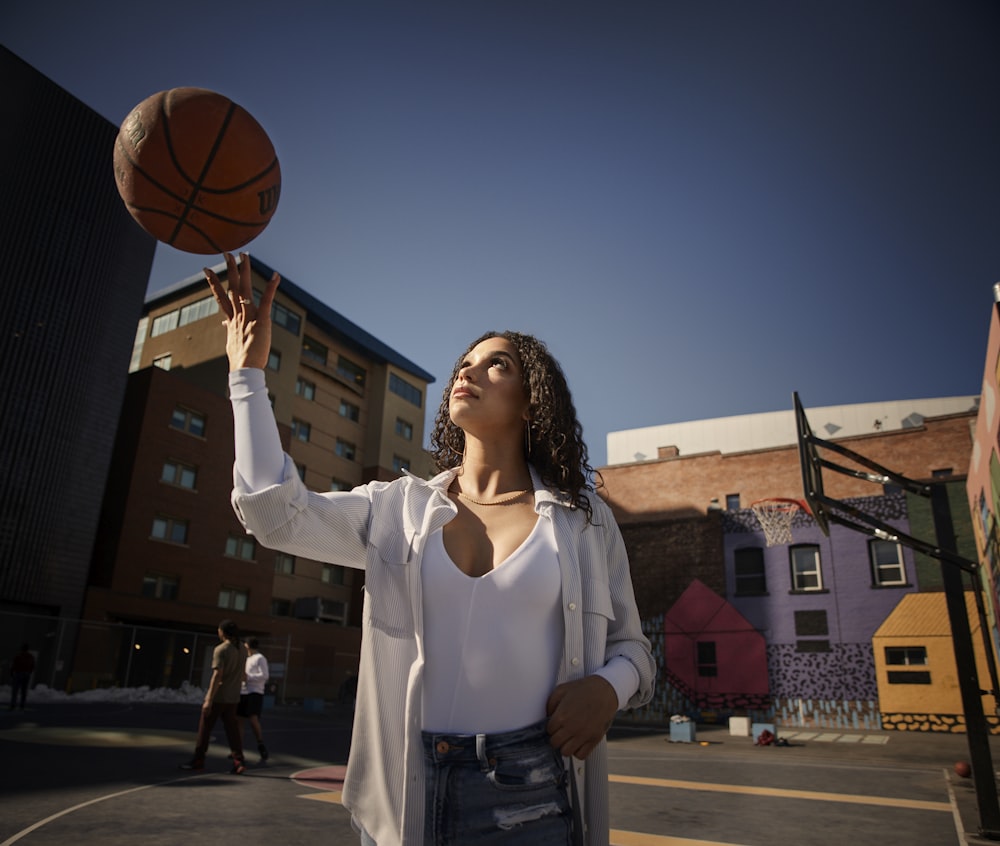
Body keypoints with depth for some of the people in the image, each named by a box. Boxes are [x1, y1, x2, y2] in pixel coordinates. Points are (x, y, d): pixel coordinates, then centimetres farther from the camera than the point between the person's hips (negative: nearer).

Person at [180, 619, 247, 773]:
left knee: (205, 728, 7)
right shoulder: (240, 650, 10)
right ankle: (238, 761, -3)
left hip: (217, 696, -6)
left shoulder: (220, 650, -14)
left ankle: (198, 760, 14)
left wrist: (209, 700, -22)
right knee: (232, 730, 6)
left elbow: (217, 675, -21)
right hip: (232, 697, 7)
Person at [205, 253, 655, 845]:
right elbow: (276, 512, -8)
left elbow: (631, 647, 8)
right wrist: (249, 372, -5)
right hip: (407, 795, 2)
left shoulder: (585, 518, 1)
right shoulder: (400, 509, 4)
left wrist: (607, 687, -15)